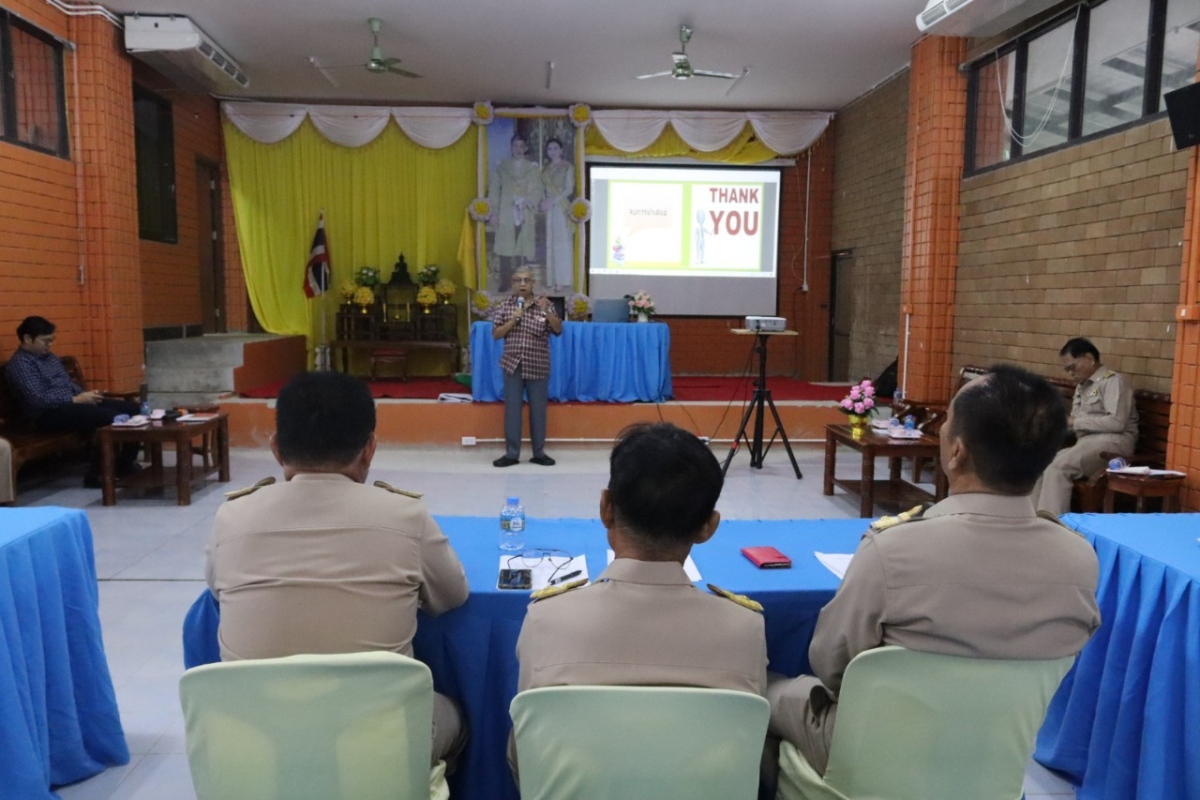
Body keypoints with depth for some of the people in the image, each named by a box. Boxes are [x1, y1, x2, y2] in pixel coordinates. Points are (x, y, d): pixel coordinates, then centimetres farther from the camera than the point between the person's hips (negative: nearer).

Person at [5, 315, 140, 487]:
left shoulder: (50, 357, 20)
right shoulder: (20, 363, -9)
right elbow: (38, 399, -19)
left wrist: (86, 395, 4)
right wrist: (76, 399, -19)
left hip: (72, 403, 9)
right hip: (49, 413, -9)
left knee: (133, 409, -5)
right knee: (110, 418, -31)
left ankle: (125, 464, 4)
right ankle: (96, 475, -20)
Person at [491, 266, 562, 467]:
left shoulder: (545, 304, 0)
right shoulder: (505, 305, 3)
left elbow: (558, 330, -6)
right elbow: (496, 334, 0)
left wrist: (546, 311, -21)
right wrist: (513, 320, -13)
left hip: (538, 367, 0)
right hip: (513, 365, 1)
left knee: (538, 410, 7)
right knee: (512, 409, 4)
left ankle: (539, 452, 18)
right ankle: (511, 453, 12)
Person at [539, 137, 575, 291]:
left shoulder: (567, 167, 0)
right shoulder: (545, 168, 16)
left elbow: (569, 189, -8)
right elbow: (543, 189, 15)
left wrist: (552, 201, -15)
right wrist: (541, 202, -4)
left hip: (561, 208, -5)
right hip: (548, 209, 5)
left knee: (563, 243, -4)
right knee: (550, 243, 3)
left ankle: (565, 281, 0)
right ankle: (553, 280, 7)